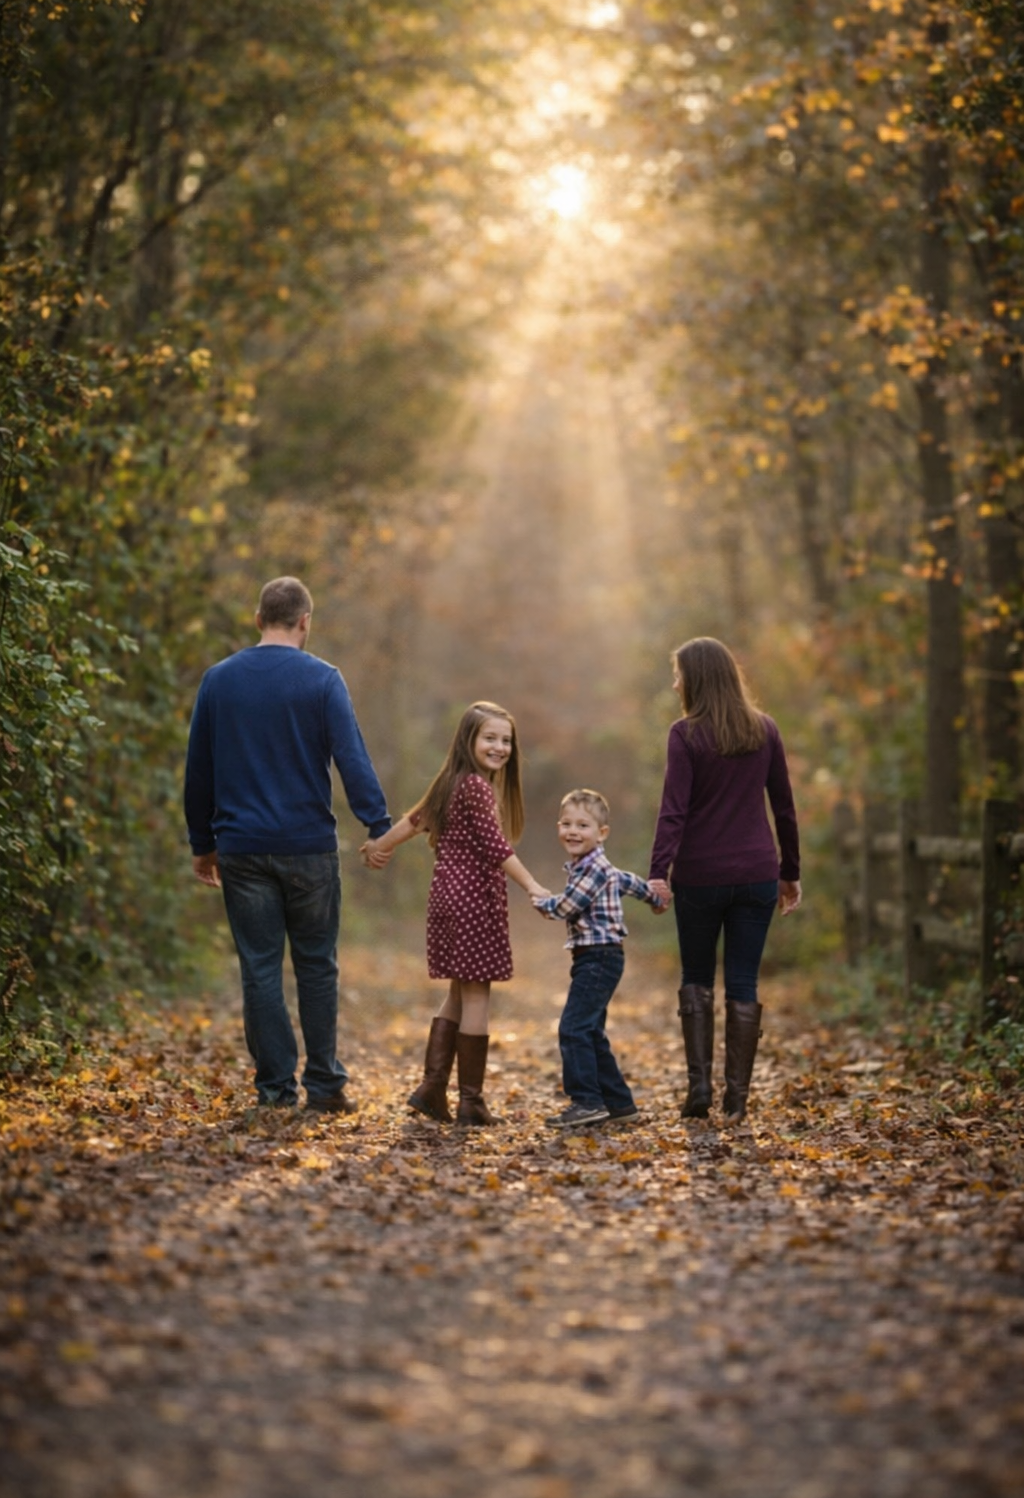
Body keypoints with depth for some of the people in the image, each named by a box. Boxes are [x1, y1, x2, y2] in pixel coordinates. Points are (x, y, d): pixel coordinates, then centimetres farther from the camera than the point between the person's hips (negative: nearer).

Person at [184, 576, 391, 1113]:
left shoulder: (218, 680, 5)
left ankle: (276, 1087, 6)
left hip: (242, 849, 2)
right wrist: (380, 828, -8)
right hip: (309, 847, -2)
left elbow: (198, 770, 10)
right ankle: (324, 1084, 10)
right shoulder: (321, 680, -5)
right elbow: (352, 760, -11)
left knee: (260, 969, 5)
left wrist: (203, 843, 18)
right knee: (316, 967, 8)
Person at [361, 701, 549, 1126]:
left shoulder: (454, 783, 14)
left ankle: (432, 1088, 13)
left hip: (450, 897, 10)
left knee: (459, 994, 15)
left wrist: (379, 845, 38)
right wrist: (533, 887, -24)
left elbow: (417, 818, 25)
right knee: (475, 996, -4)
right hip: (474, 900, -10)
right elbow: (494, 846, -22)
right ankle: (471, 1102, 0)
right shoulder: (477, 787, -14)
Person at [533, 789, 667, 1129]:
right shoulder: (585, 866, 16)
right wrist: (656, 899, 49)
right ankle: (618, 1101, 19)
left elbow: (564, 908, -18)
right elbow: (629, 881, 31)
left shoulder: (595, 869, -16)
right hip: (593, 960, 11)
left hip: (599, 958, -11)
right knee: (590, 1031, 14)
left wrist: (540, 901, 3)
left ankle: (587, 1102, -15)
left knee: (574, 1028, -14)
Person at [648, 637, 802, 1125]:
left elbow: (673, 810, -15)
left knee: (696, 979, 13)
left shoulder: (686, 734, -7)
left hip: (699, 875, -3)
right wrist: (790, 873, 16)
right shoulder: (764, 730, 6)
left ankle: (699, 1087, 4)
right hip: (757, 874, 3)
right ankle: (736, 1099, 5)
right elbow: (784, 807, 9)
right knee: (743, 984, 6)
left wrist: (658, 872, -19)